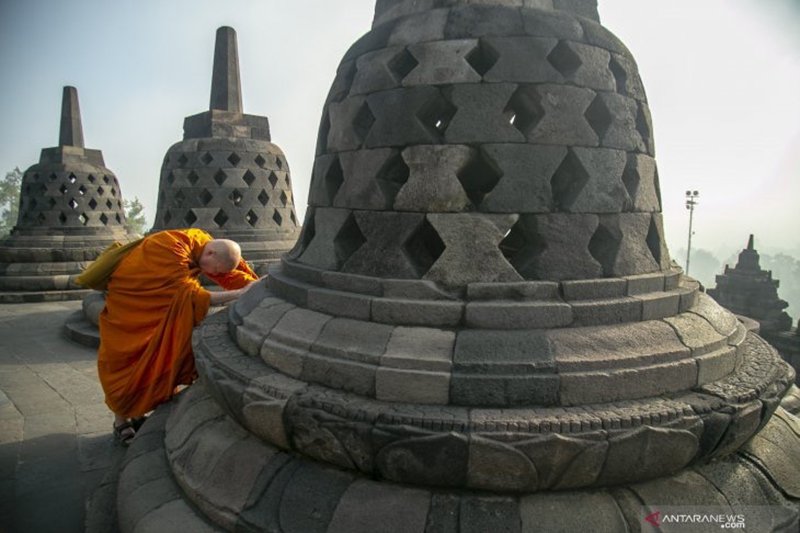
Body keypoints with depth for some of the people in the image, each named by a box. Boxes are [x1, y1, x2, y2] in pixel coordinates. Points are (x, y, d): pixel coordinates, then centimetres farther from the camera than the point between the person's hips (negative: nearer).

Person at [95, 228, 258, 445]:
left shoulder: (203, 242, -15)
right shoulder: (172, 250, -37)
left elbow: (232, 273, -12)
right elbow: (190, 295, -40)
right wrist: (238, 295, -44)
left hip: (155, 305, 8)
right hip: (127, 302, -7)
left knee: (156, 358, 9)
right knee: (126, 361, 0)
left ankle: (136, 413, 22)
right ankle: (121, 421, 16)